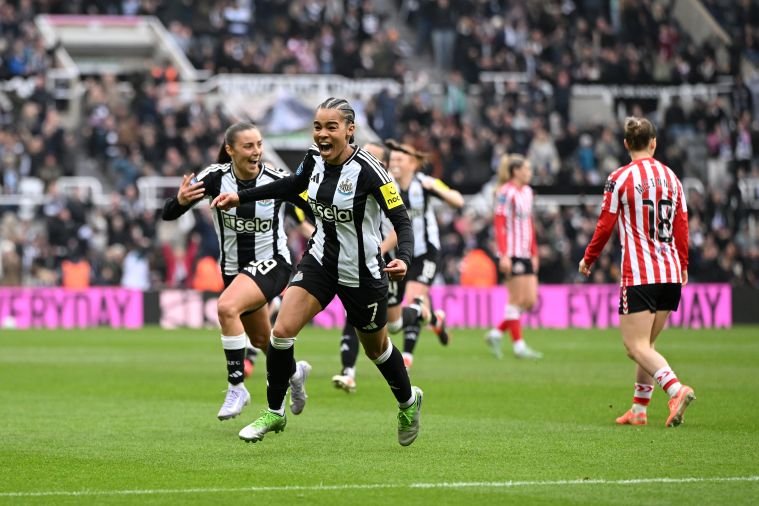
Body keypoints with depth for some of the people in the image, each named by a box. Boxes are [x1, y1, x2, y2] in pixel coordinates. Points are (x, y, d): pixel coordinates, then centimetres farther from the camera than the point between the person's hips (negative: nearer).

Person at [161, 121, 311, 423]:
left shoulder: (278, 180, -18)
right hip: (233, 268, 4)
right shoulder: (215, 177, -15)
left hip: (271, 263, -4)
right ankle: (294, 372, 54)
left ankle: (237, 387, -18)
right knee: (260, 340, 21)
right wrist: (180, 201, -38)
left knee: (227, 306, -31)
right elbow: (168, 214, -17)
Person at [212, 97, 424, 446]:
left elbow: (401, 219, -23)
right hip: (320, 260, 5)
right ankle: (275, 413, 6)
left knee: (376, 349, 16)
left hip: (362, 273, -5)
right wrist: (241, 198, 18)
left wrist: (403, 258, -43)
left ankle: (408, 403, 47)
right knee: (282, 330, -12)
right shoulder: (315, 159, -6)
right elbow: (294, 185, 17)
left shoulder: (367, 170, -24)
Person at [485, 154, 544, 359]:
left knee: (530, 300, 5)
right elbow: (499, 224, -14)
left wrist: (534, 253, 17)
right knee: (517, 300, -4)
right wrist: (504, 255, -20)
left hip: (526, 255, 8)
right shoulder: (506, 192, -10)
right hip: (512, 254, -8)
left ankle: (496, 334, 14)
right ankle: (518, 345, 3)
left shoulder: (527, 191, 15)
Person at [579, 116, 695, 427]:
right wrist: (682, 267, 26)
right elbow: (682, 227, 13)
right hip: (670, 274, 6)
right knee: (646, 344, 16)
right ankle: (639, 410, 16)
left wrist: (588, 259, 11)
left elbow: (605, 226, -4)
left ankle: (676, 389, -31)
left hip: (638, 274, -6)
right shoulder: (671, 177, 10)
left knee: (637, 347, -9)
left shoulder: (620, 178, -5)